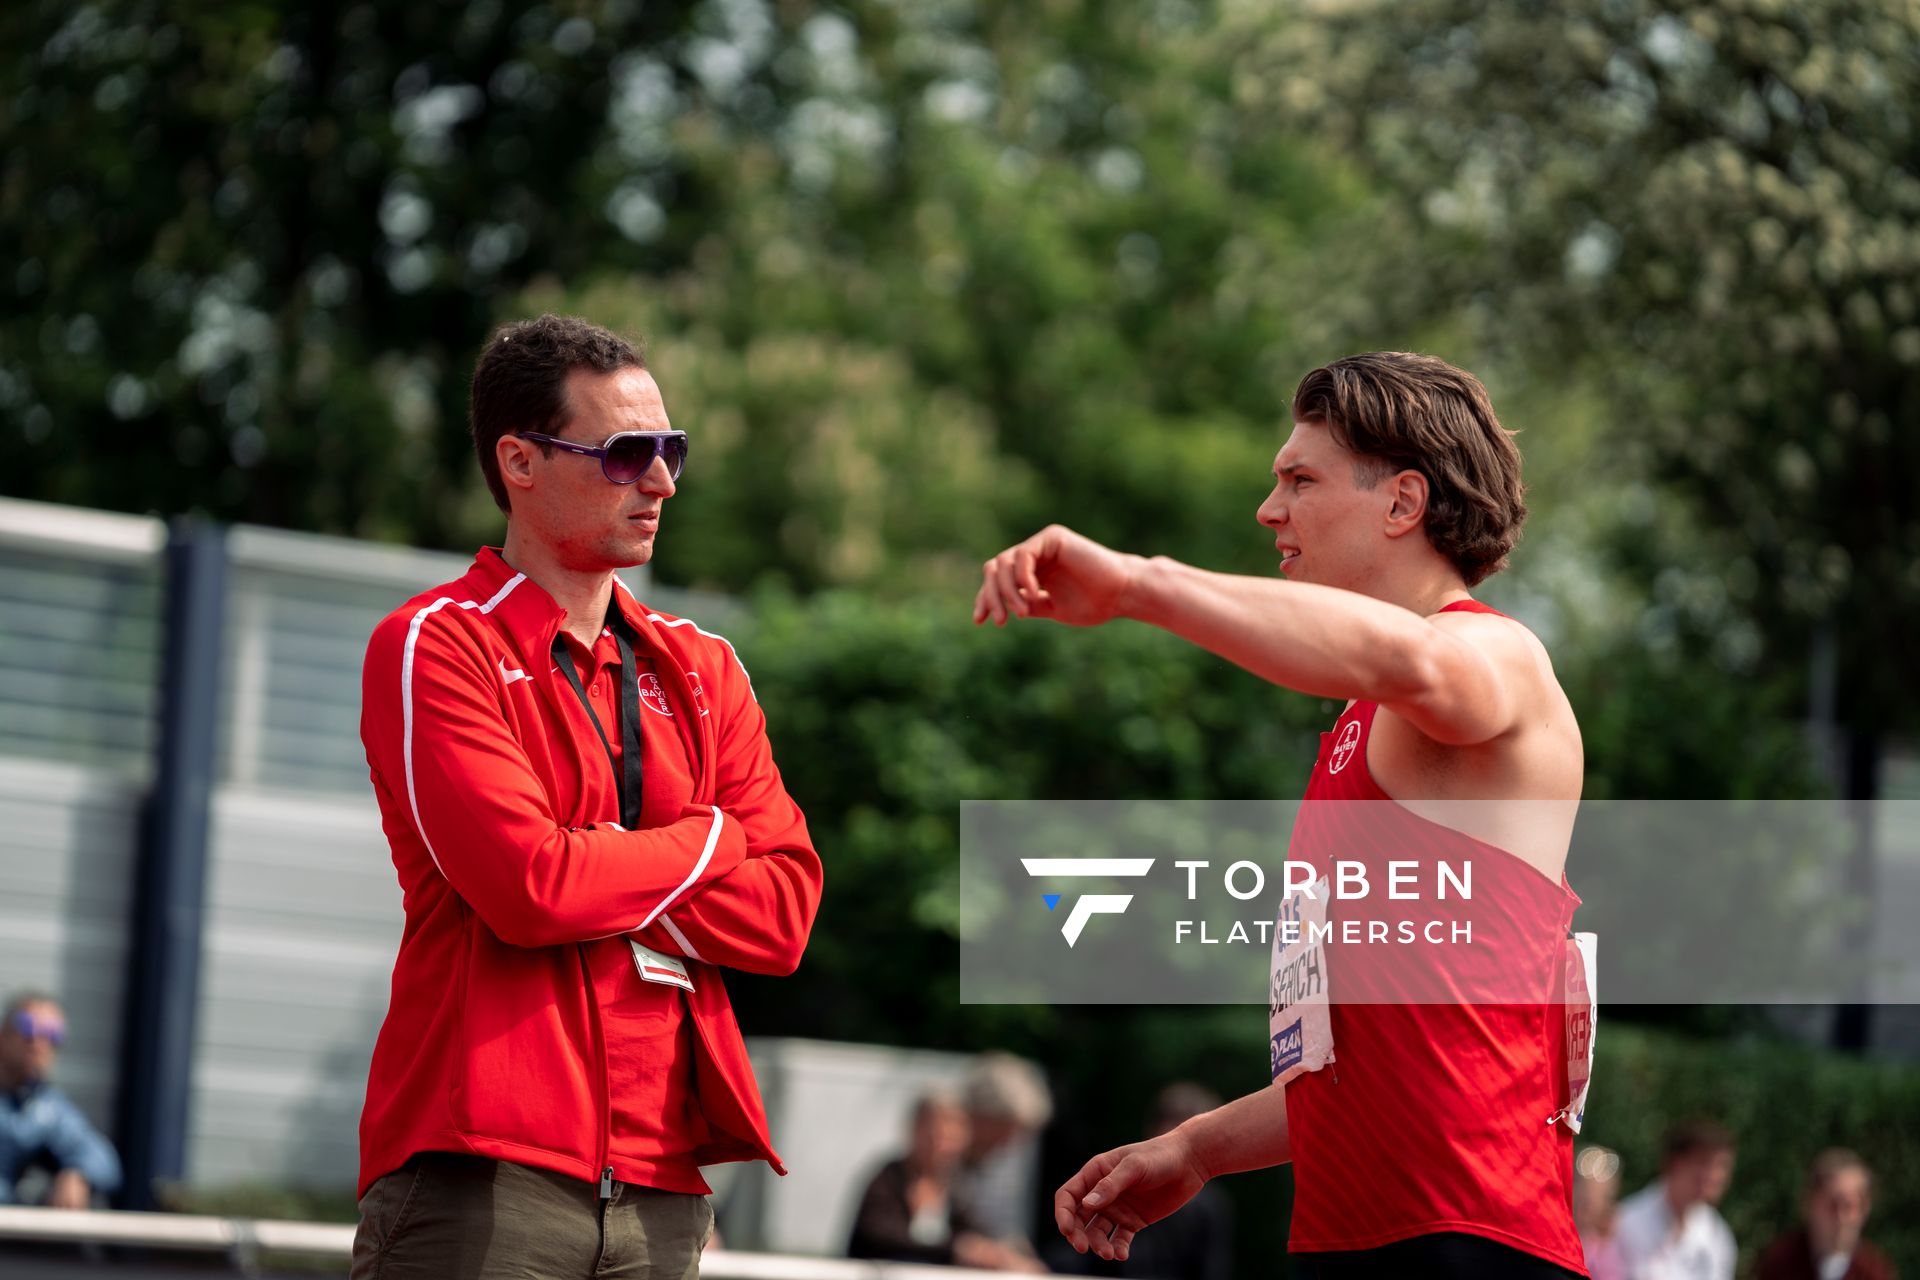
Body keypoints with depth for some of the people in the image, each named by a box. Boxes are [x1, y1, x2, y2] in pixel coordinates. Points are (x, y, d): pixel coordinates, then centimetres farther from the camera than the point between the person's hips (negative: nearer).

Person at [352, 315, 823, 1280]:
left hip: (659, 1186, 5)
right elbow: (528, 889, -16)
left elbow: (783, 913, 6)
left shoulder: (701, 670, 17)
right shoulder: (435, 646, -2)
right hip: (483, 1175, -5)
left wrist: (595, 875, -7)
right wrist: (706, 842, 0)